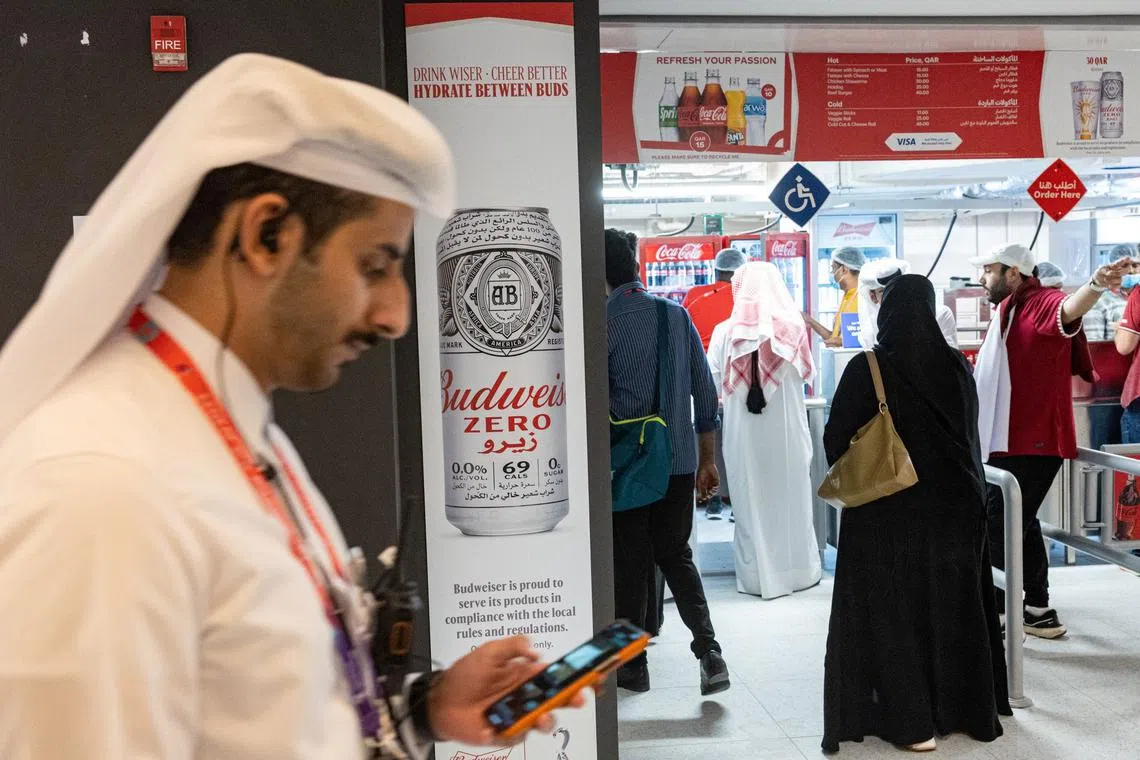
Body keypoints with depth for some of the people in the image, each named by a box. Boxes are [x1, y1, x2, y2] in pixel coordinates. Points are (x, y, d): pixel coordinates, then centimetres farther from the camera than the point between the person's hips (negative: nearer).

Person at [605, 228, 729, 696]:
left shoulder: (603, 324, -11)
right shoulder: (677, 314, 3)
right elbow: (705, 391, 4)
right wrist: (706, 459, 12)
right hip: (680, 460, 4)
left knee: (629, 565, 8)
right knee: (676, 556, 17)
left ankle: (632, 665, 18)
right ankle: (708, 649, 4)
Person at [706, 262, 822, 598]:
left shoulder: (725, 333, -9)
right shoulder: (794, 329, -6)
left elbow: (713, 384, -4)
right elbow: (806, 374, 6)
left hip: (743, 432, -1)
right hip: (787, 430, 1)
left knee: (751, 500, 9)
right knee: (791, 498, 13)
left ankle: (757, 576, 16)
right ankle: (798, 569, 23)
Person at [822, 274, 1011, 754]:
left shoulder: (866, 369, -14)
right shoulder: (957, 365, -3)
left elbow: (836, 441, -11)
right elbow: (969, 434, 7)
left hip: (887, 512, -4)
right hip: (954, 506, 4)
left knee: (894, 612, 6)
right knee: (952, 609, 16)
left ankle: (912, 722, 9)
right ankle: (967, 710, 29)